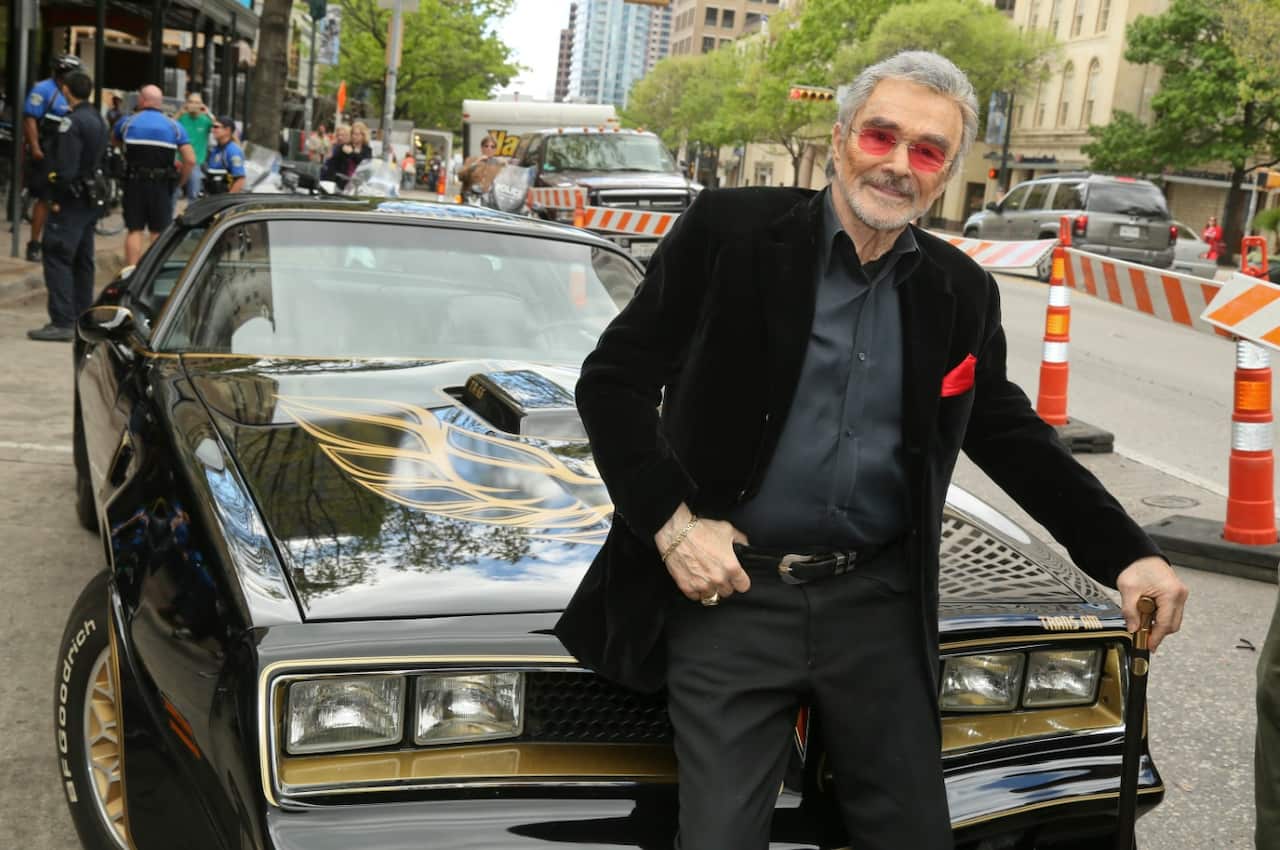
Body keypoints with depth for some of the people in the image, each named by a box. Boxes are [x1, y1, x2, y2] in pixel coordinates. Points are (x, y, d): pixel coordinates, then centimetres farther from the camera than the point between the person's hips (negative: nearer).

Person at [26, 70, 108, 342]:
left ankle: (62, 323, -12)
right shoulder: (99, 120, 14)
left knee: (57, 258, -8)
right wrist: (96, 192, 17)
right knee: (83, 261, 14)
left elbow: (65, 168, -22)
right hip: (91, 201, 9)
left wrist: (57, 198, -15)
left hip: (71, 201, -9)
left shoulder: (73, 122, -16)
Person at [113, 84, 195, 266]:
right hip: (162, 186, 0)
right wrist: (180, 181, 6)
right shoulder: (174, 126, 3)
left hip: (134, 183, 0)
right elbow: (190, 160, -5)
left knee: (134, 230, 5)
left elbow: (113, 140, 23)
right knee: (159, 232, 5)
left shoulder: (128, 122, 4)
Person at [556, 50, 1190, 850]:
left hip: (879, 605, 4)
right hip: (732, 594, -3)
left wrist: (1128, 554, 1)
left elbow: (1013, 437, 13)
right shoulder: (729, 230, -6)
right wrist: (668, 521, -14)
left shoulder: (961, 291, 6)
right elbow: (613, 379, -4)